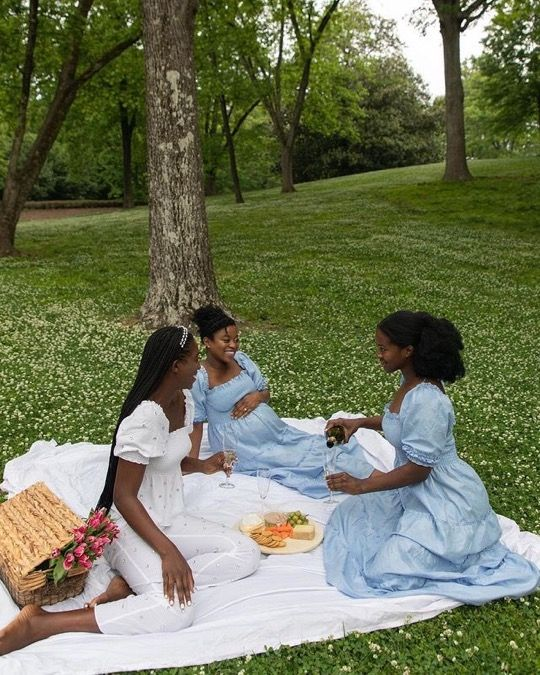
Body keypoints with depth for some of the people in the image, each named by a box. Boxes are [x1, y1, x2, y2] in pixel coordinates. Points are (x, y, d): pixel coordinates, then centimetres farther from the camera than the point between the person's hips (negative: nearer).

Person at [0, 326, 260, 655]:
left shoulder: (184, 400, 1)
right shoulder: (144, 419, -26)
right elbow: (123, 497, -23)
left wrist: (201, 465, -3)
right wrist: (168, 551, -27)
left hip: (172, 520, 9)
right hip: (132, 525, -9)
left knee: (247, 553, -6)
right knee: (177, 609, -29)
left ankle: (133, 582, -9)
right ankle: (39, 623, -21)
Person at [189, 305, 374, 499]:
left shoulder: (241, 359, 0)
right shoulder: (199, 379, -16)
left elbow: (266, 393, 10)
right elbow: (196, 423, -10)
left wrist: (257, 396, -12)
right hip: (243, 448, -6)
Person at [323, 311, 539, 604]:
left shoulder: (426, 401, -31)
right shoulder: (411, 381, -2)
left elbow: (418, 469, -25)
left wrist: (362, 486, -17)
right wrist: (360, 423, 5)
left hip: (444, 502, -10)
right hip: (416, 493, 10)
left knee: (386, 573, -12)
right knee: (350, 513, 13)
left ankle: (469, 555, 5)